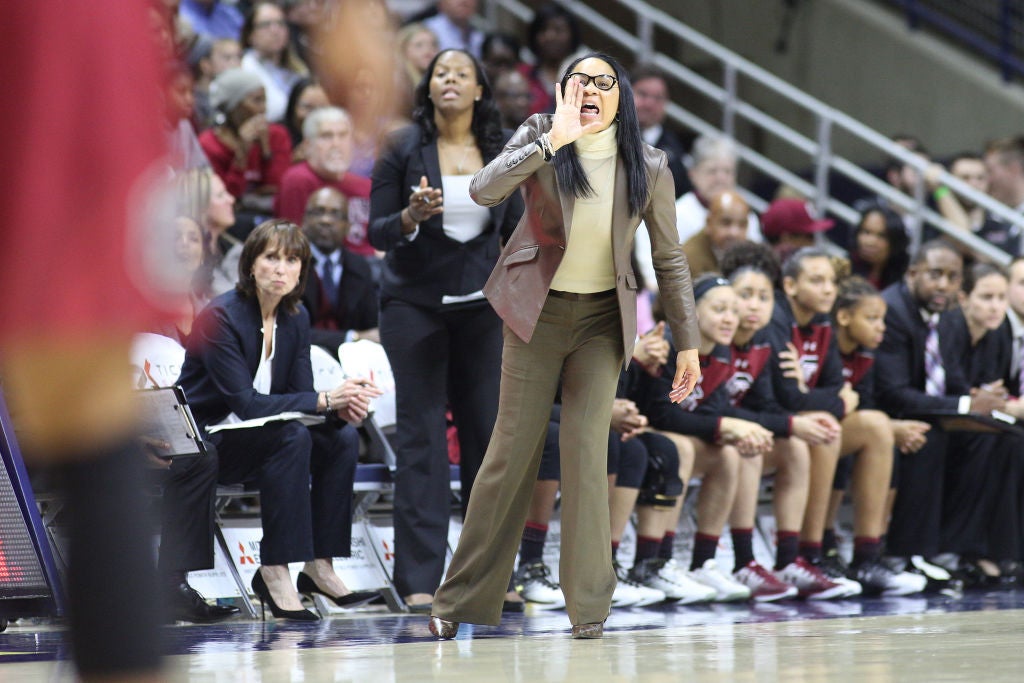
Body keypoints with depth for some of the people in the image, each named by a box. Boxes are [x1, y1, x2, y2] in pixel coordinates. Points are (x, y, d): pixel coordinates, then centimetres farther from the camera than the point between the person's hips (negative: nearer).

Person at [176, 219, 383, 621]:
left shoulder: (296, 319, 4)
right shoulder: (221, 316, -19)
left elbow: (302, 394, 1)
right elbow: (244, 402, -26)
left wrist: (341, 407, -23)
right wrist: (324, 401, -32)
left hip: (252, 436, 7)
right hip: (202, 443, -7)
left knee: (342, 437, -15)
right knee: (291, 437, -32)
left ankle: (319, 567, -13)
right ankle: (274, 573, -31)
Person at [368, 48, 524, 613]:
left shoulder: (501, 151, 4)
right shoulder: (403, 148, -3)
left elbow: (515, 232, 11)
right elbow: (376, 232, -4)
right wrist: (411, 216, -23)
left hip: (480, 305, 3)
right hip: (415, 304, -3)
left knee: (487, 430, 2)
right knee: (421, 436, -5)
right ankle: (418, 578, -5)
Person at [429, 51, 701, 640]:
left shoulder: (648, 168, -5)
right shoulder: (540, 135, -8)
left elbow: (670, 258, 3)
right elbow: (484, 191, -24)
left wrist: (688, 343, 2)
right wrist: (552, 139, -32)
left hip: (602, 318, 1)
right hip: (538, 309, -1)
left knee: (587, 448, -9)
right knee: (513, 449, -1)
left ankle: (590, 607, -2)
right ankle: (461, 601, 7)